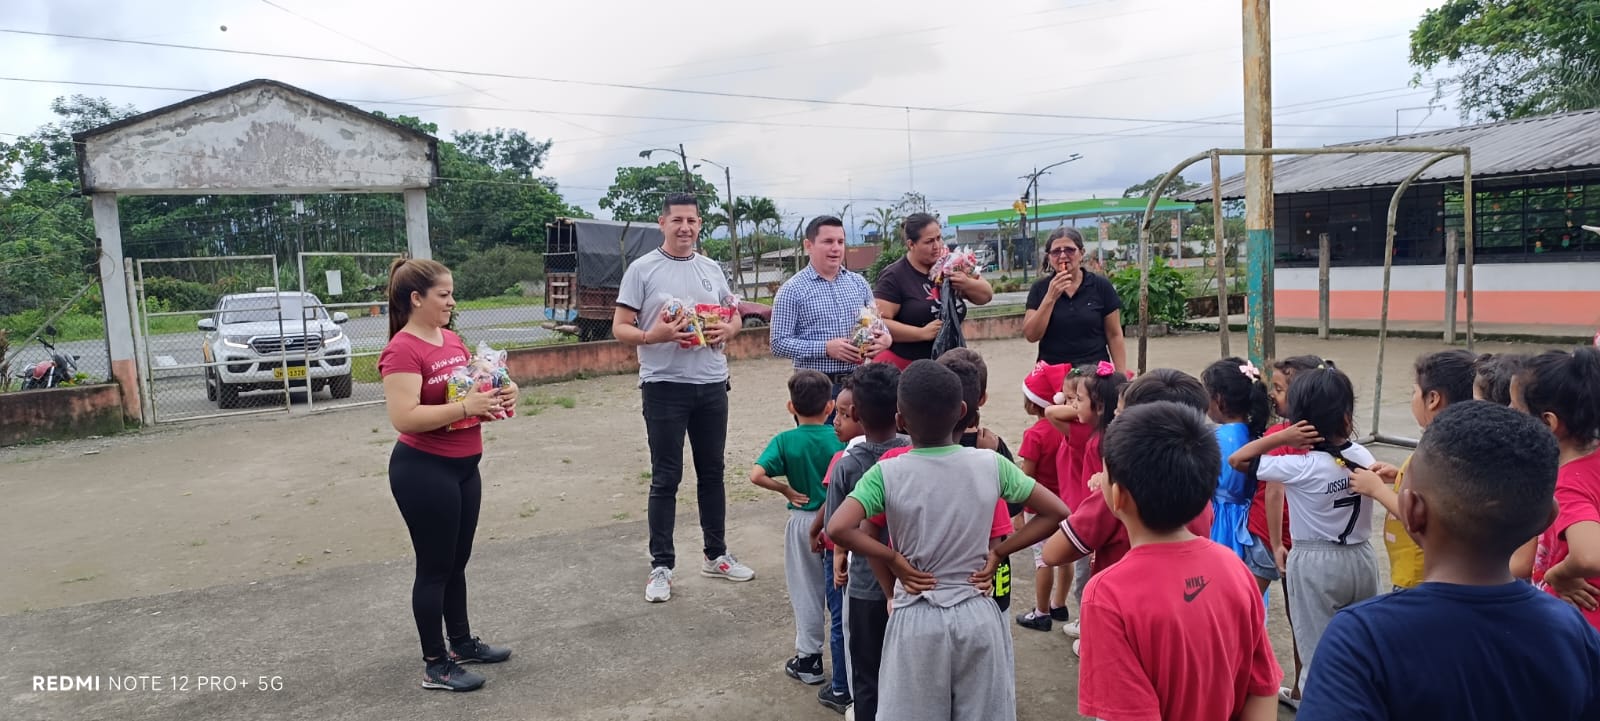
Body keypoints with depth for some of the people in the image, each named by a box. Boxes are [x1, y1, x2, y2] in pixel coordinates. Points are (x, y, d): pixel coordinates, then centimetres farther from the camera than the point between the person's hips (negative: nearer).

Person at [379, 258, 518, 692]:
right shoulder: (402, 351, -17)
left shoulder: (452, 340, 9)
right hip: (424, 470, -8)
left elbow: (472, 390, 20)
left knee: (457, 562, 19)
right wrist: (465, 407, -28)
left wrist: (498, 395, -1)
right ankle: (435, 666, 15)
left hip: (464, 466, 8)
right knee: (434, 567, 2)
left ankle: (462, 643, 35)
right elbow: (404, 418, -26)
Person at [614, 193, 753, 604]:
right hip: (665, 387, -5)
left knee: (712, 472, 14)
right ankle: (661, 566, 13)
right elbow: (620, 329, -6)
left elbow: (733, 317, 17)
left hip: (712, 385, 5)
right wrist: (652, 336, -26)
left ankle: (716, 555, 28)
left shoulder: (712, 269, 9)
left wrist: (727, 330, -7)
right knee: (666, 479, 1)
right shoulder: (642, 269, -5)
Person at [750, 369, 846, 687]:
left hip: (804, 522, -1)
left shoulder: (785, 441, -13)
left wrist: (786, 490, -12)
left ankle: (809, 659, 20)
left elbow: (757, 475, -24)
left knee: (807, 592, 12)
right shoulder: (841, 438, -11)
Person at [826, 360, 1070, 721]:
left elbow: (838, 529, -25)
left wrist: (895, 560, -12)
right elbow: (1056, 513, -1)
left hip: (917, 621, -2)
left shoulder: (887, 473, -13)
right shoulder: (991, 464, -6)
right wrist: (998, 552, 0)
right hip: (978, 617, 2)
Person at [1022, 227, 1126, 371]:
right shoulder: (1039, 288, 1)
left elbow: (1114, 335, 2)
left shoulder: (1101, 286, 0)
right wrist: (1050, 297, -15)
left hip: (1095, 370, 0)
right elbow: (1031, 335, -8)